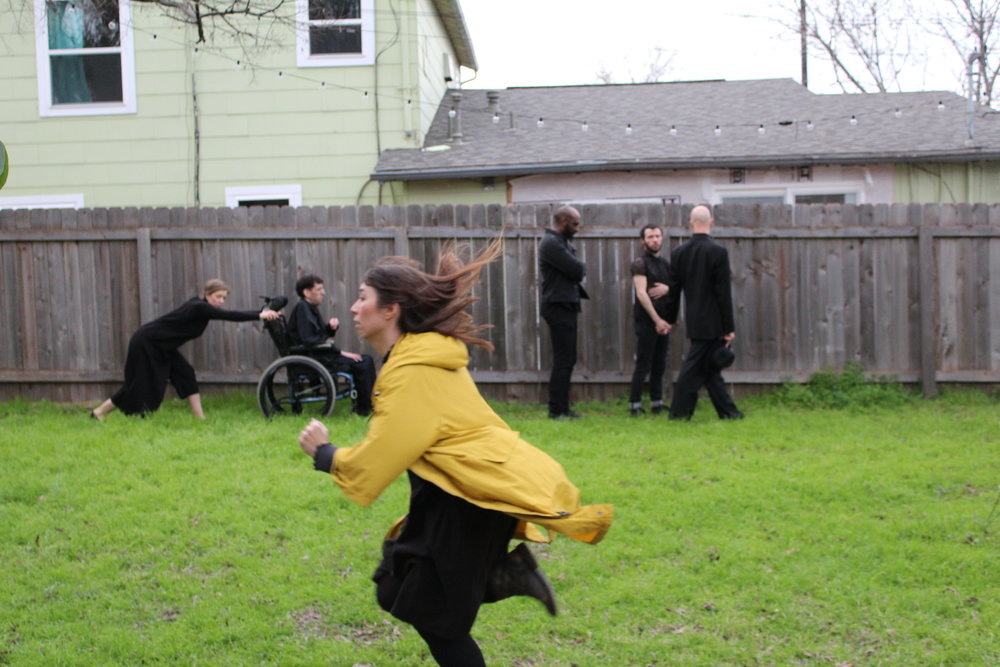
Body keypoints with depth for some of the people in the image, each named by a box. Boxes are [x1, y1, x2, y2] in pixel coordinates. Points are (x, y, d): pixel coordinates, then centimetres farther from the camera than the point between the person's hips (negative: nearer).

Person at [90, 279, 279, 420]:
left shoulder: (200, 307, 3)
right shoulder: (199, 308, -25)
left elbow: (229, 315, 6)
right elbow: (229, 316, -34)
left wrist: (262, 313, -1)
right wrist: (260, 315, -36)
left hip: (160, 347, 10)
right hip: (145, 343, -10)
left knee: (185, 374, 0)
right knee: (139, 385, -2)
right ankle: (100, 412, 13)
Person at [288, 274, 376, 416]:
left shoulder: (311, 308, 15)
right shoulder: (302, 308, -14)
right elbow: (309, 341, -22)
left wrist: (332, 327, 0)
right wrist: (340, 352, -19)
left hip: (321, 353, 10)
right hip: (312, 357, -10)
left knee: (367, 360, 6)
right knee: (361, 364, -20)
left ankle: (371, 403, 8)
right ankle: (363, 408, -10)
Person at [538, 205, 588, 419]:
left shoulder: (561, 242, 19)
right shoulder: (551, 243, -14)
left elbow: (578, 270, 16)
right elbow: (577, 270, -19)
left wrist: (578, 270, -5)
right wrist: (581, 269, 2)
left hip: (566, 307, 10)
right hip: (558, 307, -10)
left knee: (566, 360, 12)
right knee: (563, 360, -9)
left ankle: (561, 408, 17)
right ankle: (556, 410, -6)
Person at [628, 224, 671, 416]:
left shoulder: (665, 263, 14)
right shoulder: (640, 263, -7)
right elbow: (641, 293, -15)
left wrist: (667, 289, -8)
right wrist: (657, 319, -20)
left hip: (662, 320, 7)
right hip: (645, 320, -7)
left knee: (659, 365, 9)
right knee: (643, 365, -7)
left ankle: (657, 403, 15)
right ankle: (634, 405, -2)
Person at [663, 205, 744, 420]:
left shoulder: (678, 252, 2)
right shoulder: (718, 252, -13)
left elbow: (673, 290, 7)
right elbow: (723, 293, -12)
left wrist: (670, 319, 17)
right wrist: (729, 328, -8)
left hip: (693, 320, 6)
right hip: (710, 323, -5)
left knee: (710, 367, 13)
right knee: (694, 368, -1)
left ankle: (727, 410, 20)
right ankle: (679, 411, 3)